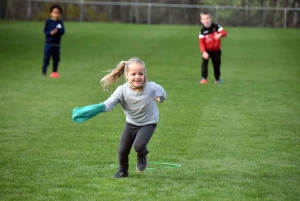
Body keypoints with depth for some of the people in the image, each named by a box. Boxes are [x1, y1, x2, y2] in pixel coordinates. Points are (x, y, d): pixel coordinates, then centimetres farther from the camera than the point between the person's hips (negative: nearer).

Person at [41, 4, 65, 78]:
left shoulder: (60, 22, 6)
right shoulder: (48, 21, -2)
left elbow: (62, 31, -4)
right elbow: (45, 30, -4)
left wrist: (57, 31, -23)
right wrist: (50, 33, -23)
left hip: (57, 44, 3)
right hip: (49, 43, -3)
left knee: (56, 59, 7)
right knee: (46, 58, -5)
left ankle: (54, 72, 17)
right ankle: (44, 71, 1)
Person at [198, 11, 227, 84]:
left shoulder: (216, 26, -11)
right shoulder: (202, 31, -12)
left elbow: (224, 32, -18)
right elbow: (201, 43, -16)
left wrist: (220, 34, -42)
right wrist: (204, 52, -29)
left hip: (216, 50, 1)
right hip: (207, 50, -1)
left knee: (217, 64, 14)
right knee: (204, 63, -19)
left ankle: (217, 78, 32)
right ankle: (204, 78, -17)